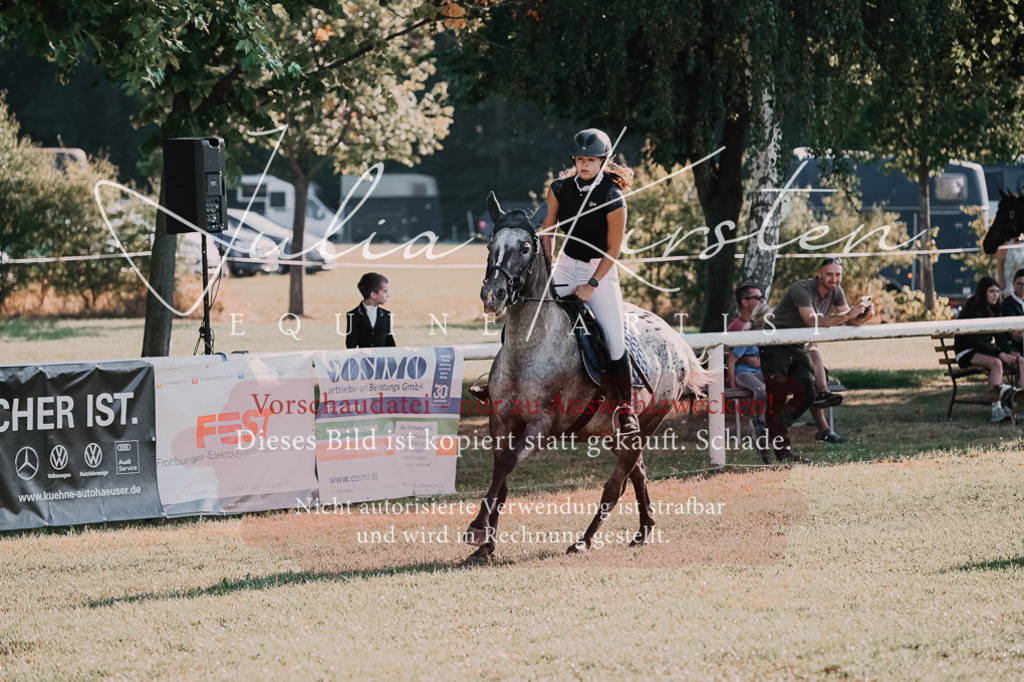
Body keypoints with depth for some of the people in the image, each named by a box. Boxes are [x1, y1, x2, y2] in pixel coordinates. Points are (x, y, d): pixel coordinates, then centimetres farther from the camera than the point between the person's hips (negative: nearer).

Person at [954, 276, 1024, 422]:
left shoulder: (992, 310, 12)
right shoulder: (971, 310, -13)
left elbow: (999, 336, 11)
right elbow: (974, 341, -19)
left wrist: (1009, 352, -10)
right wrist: (1000, 354, -24)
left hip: (986, 351, 8)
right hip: (967, 354, -8)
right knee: (996, 363, -37)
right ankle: (996, 410, -44)